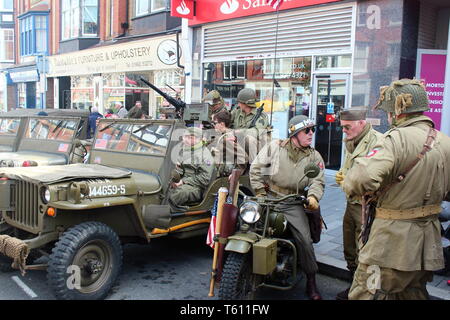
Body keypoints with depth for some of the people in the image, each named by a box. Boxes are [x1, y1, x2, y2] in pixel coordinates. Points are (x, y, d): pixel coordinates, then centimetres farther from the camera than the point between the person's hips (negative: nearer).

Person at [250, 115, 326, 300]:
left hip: (293, 203, 1)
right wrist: (260, 192, -2)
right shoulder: (275, 146, 1)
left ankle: (311, 282, 8)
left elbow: (318, 181, -1)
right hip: (269, 197, 0)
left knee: (305, 239, -10)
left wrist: (313, 196, -22)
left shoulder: (314, 157, 8)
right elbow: (256, 167, 2)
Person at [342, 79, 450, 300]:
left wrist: (351, 184, -13)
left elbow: (359, 180, -33)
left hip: (393, 243, -8)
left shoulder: (397, 139, -21)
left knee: (364, 294, 3)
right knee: (414, 293, 23)